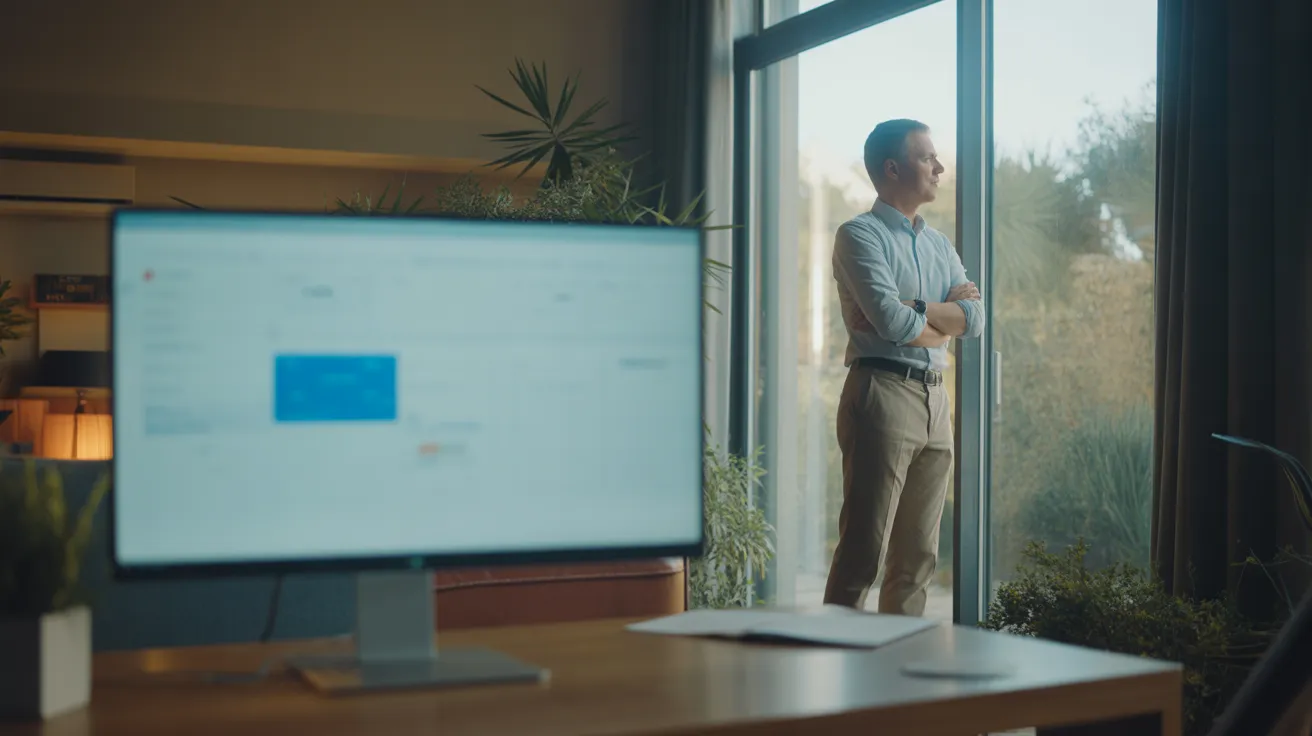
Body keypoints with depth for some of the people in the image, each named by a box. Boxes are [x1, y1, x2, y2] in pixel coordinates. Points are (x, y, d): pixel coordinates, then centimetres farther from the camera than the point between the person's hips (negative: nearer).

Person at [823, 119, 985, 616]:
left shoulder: (939, 245, 20)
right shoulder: (860, 235, -3)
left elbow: (975, 320, 6)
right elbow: (892, 322, -17)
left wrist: (911, 309, -7)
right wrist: (947, 309, 1)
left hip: (935, 399, 8)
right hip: (882, 393, -8)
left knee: (919, 555, 9)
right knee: (864, 551, -9)